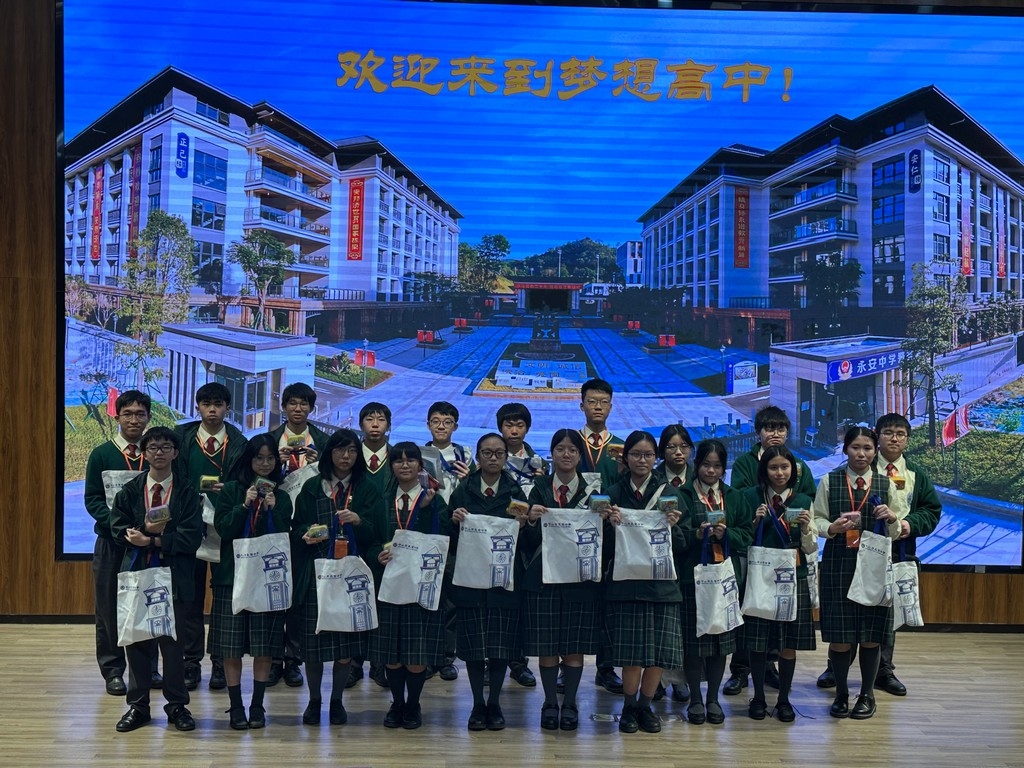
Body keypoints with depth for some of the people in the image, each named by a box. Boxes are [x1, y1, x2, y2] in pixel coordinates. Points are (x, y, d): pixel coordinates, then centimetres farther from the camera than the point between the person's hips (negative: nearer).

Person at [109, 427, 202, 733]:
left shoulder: (187, 492, -1)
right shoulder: (130, 490, 8)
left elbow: (191, 537, -10)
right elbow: (118, 529, 2)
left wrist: (150, 540, -14)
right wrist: (146, 530, -15)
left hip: (174, 575, -2)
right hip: (137, 573, 2)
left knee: (172, 640, 4)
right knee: (136, 639, 6)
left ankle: (177, 705, 16)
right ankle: (137, 705, 18)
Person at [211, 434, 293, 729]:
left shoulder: (282, 496, 9)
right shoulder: (231, 490, 5)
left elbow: (285, 536, 3)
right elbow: (223, 529, -3)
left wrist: (272, 510, -10)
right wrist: (245, 505, -13)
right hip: (233, 575, -1)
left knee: (264, 647, 2)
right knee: (231, 646, 0)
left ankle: (257, 706, 12)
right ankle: (236, 707, 10)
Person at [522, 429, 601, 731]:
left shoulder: (593, 491, 5)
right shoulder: (539, 491, 5)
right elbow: (529, 541, 0)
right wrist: (531, 520, -20)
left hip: (582, 578, 0)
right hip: (544, 577, 0)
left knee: (575, 646, 4)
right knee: (546, 646, 4)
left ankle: (570, 704, 15)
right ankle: (550, 704, 16)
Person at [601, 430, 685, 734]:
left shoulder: (670, 494, 8)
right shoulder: (613, 494, 5)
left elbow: (681, 546, 6)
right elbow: (605, 548, 2)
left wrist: (673, 526, -13)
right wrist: (611, 524, -16)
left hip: (662, 582, 2)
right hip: (625, 581, -2)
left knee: (660, 651, 1)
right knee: (632, 651, -4)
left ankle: (645, 706, 20)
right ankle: (629, 707, 16)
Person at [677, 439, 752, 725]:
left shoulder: (735, 497, 13)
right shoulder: (682, 495, 2)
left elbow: (746, 536, 7)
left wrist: (725, 534, -11)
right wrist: (697, 534, -20)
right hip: (691, 575, -3)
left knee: (721, 638, 6)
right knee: (692, 640, 0)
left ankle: (713, 699, 18)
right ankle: (695, 699, 13)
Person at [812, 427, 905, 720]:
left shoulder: (886, 484, 6)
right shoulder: (829, 481, 4)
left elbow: (898, 531, 9)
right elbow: (816, 520, 4)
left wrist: (891, 518, -12)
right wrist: (832, 528, -15)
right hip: (838, 564, -1)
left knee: (870, 634, 5)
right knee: (839, 634, 1)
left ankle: (867, 694, 22)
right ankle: (841, 693, 19)